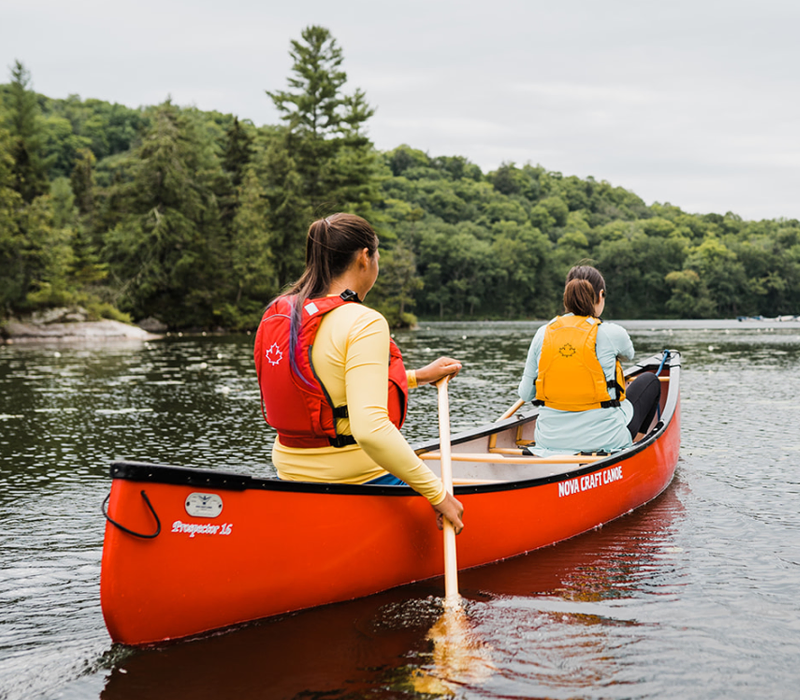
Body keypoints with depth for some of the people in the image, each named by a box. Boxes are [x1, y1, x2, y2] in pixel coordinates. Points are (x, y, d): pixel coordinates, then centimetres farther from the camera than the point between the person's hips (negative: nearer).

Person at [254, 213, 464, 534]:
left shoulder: (278, 314, 5)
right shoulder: (364, 323, -19)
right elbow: (370, 428, -31)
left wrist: (417, 376, 24)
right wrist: (437, 493, -24)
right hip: (358, 481, -8)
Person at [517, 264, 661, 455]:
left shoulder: (543, 333, -3)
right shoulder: (611, 333, -10)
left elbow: (525, 394, 1)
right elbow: (628, 355, 15)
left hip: (549, 440, 4)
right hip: (603, 440, -3)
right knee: (649, 381, 24)